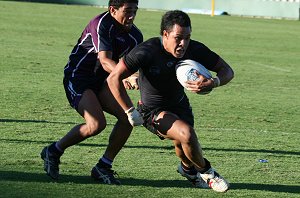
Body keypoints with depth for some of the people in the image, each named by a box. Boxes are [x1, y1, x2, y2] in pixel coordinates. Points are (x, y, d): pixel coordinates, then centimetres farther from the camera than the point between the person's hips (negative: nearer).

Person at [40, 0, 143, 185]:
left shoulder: (135, 36, -1)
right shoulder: (101, 24, -23)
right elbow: (105, 61, -33)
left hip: (101, 80, 7)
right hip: (77, 78, -7)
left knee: (128, 117, -12)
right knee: (96, 124, -24)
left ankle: (104, 166, 2)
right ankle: (53, 151, -1)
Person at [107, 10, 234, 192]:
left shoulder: (195, 49, -16)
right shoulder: (147, 52, -28)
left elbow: (227, 71, -7)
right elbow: (114, 78, -24)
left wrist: (213, 83, -30)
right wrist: (130, 112, -23)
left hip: (180, 104, 5)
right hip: (153, 111, -5)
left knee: (181, 143, -13)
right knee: (186, 133, -27)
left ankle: (188, 169, 27)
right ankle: (206, 172, 2)